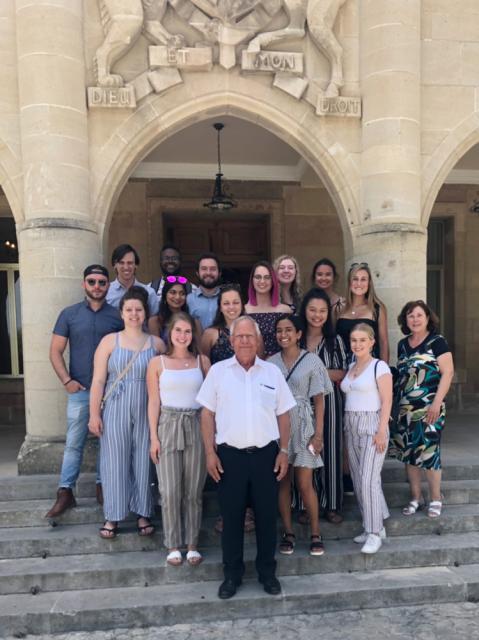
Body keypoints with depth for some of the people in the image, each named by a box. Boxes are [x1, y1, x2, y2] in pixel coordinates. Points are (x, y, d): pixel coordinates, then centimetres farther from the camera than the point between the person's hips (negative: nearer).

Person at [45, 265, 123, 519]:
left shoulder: (118, 316, 2)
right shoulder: (69, 314, 2)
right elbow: (55, 351, 1)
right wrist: (67, 381, -9)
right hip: (79, 390, 0)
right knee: (74, 443, 4)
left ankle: (102, 486, 26)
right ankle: (65, 492, 14)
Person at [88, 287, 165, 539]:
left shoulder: (157, 344, 4)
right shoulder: (109, 341, 2)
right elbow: (98, 380, -1)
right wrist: (94, 414, -4)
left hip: (146, 412, 1)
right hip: (115, 411, -1)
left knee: (143, 462, 8)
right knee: (115, 462, 5)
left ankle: (143, 513, 24)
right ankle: (112, 517, 21)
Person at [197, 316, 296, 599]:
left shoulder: (273, 371, 4)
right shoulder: (218, 371, 0)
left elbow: (283, 415, 7)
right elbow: (208, 413, 1)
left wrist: (284, 451, 2)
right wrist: (210, 452, -4)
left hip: (266, 453, 1)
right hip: (230, 454, -1)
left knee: (267, 514, 11)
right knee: (232, 516, 10)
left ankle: (267, 571, 31)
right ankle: (232, 573, 28)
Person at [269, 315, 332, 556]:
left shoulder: (311, 361, -2)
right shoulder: (270, 363, 5)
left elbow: (319, 400, -1)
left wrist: (318, 433, -6)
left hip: (302, 425, -2)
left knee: (304, 484, 0)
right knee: (282, 482, 8)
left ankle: (315, 534, 18)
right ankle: (288, 532, 22)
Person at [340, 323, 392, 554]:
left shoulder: (379, 366, -7)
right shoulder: (350, 367, 13)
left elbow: (386, 401, -11)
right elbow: (348, 396, 13)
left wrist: (382, 431, -16)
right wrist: (347, 426, 7)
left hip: (372, 425, -7)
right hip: (351, 427, 7)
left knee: (368, 479, -9)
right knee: (358, 480, 10)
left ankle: (374, 532, 4)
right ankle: (374, 526, 24)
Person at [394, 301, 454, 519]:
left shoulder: (437, 341, -5)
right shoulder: (403, 345, 12)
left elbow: (448, 372, -10)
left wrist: (437, 402, -16)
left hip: (429, 409, -5)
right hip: (406, 409, 5)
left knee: (429, 452, -1)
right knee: (409, 453, 8)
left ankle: (435, 499, 18)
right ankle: (415, 498, 23)